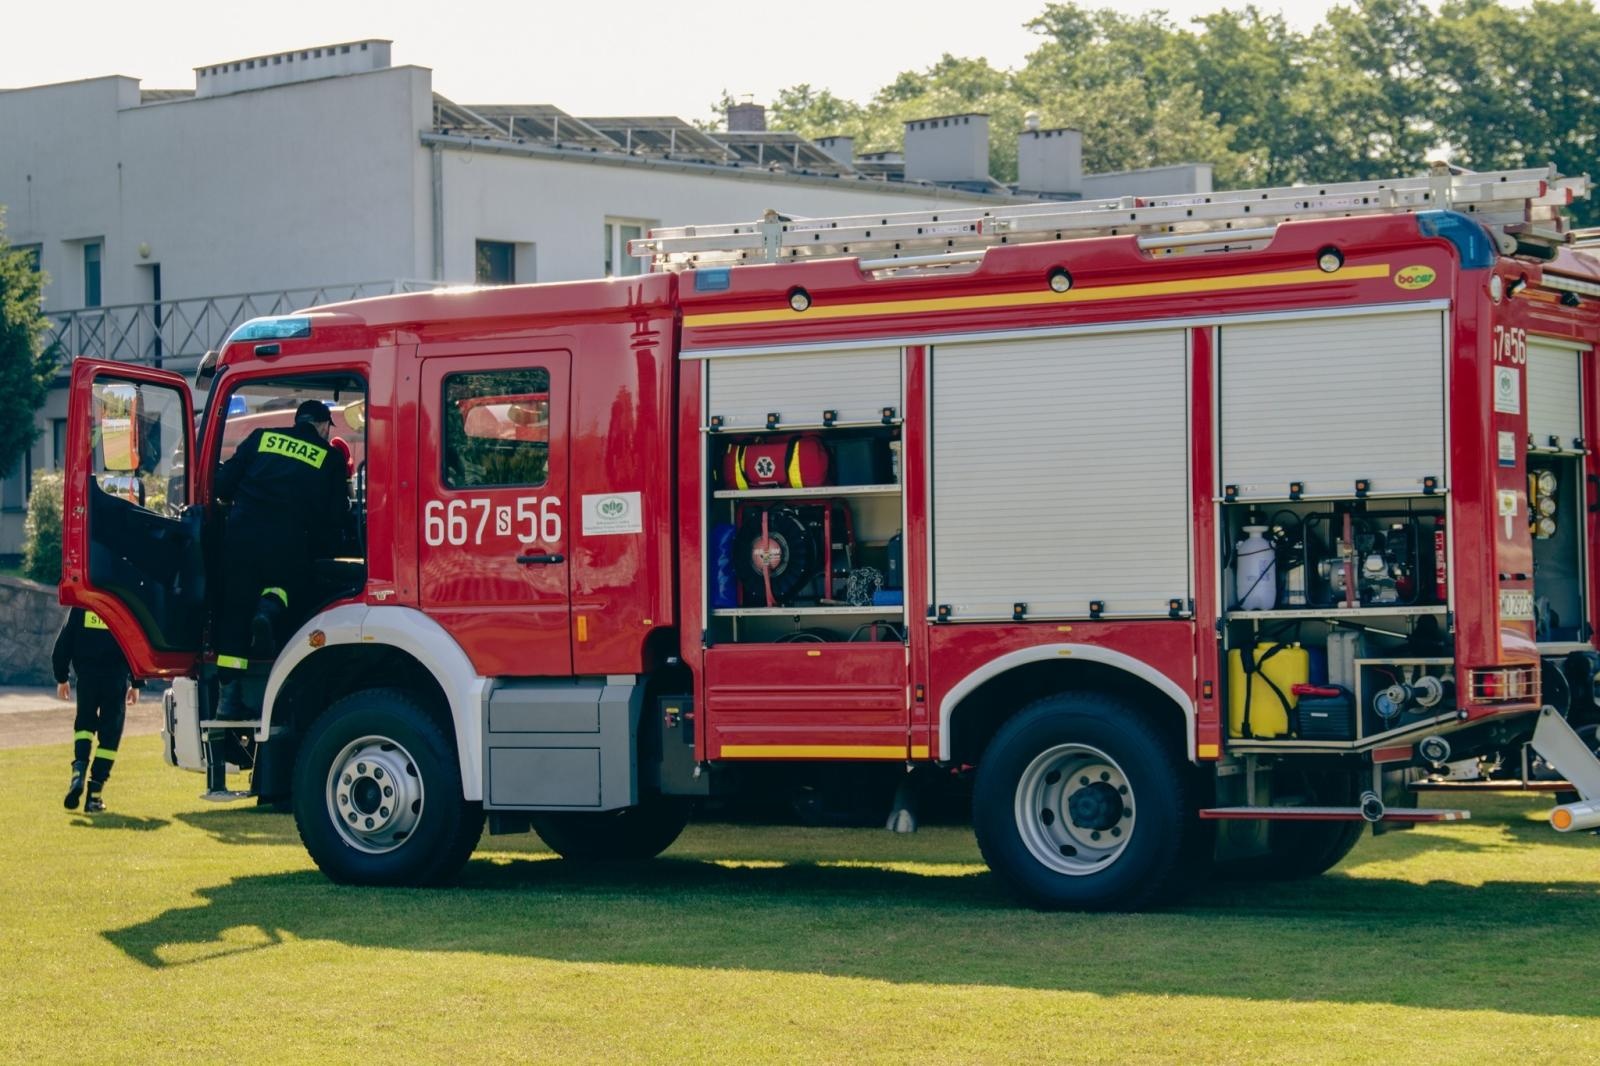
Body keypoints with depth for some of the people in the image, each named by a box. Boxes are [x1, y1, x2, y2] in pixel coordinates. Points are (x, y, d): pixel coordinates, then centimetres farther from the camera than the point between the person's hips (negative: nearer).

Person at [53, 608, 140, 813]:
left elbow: (64, 640, 3)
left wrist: (61, 678, 12)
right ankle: (94, 794, 0)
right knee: (109, 734, 4)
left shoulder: (81, 604, 3)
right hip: (116, 678, -1)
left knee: (84, 724, 20)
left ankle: (79, 768, -9)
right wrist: (136, 683, 8)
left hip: (86, 675, 1)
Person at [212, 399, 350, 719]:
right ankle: (270, 609, -9)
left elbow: (223, 485, 14)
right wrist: (324, 548, 25)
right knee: (286, 586, 28)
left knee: (235, 610, 9)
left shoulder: (261, 438, 18)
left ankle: (229, 694, 2)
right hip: (288, 543, -1)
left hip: (241, 533, 1)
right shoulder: (330, 459, 14)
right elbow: (335, 516, 9)